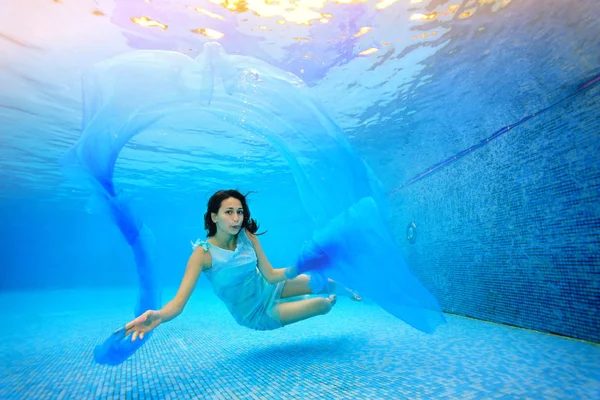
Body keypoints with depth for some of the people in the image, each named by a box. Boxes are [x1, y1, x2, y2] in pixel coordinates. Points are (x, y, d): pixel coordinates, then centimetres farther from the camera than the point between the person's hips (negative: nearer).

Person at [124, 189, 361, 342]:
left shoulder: (248, 236, -16)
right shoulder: (203, 253, -26)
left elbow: (270, 276, -14)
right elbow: (179, 300, -34)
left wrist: (298, 266, -31)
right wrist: (158, 316, -56)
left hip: (267, 289, 4)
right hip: (256, 314, -3)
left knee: (322, 281, -3)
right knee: (322, 306, -8)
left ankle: (338, 288, 36)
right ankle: (332, 298, 31)